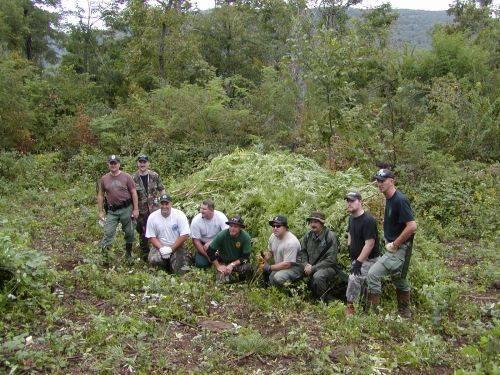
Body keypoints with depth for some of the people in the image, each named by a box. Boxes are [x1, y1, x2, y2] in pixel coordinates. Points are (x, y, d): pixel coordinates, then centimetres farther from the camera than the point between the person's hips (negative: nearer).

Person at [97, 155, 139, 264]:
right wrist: (101, 211, 6)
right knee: (108, 233, -4)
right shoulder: (104, 179, 5)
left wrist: (136, 209, -5)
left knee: (129, 232, 9)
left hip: (126, 209, -1)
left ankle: (128, 254, 25)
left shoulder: (126, 177, -1)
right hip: (111, 211, 1)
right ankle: (104, 255, 1)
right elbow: (100, 195, 10)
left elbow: (133, 193, -1)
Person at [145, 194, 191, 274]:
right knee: (153, 260, -29)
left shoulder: (179, 215, -11)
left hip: (176, 247, -1)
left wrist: (171, 249, -17)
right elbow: (151, 237, -2)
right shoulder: (152, 217, -5)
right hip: (160, 246, 2)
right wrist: (161, 248, -18)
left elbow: (184, 235, -13)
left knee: (180, 271, -19)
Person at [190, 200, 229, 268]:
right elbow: (196, 241, -13)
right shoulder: (196, 221, -18)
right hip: (203, 244, 0)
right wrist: (208, 256, -17)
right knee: (201, 264, -18)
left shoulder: (221, 217, -20)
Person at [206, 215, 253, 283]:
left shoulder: (245, 237, -17)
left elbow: (246, 257, -12)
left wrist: (232, 265, -21)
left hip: (238, 262, 1)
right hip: (223, 261, 0)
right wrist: (218, 266, -13)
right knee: (221, 280, -26)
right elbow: (210, 252, -11)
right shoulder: (222, 235, -18)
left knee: (248, 268, -31)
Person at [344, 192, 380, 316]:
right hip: (357, 257, 9)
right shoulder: (351, 218, 7)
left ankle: (350, 308, -11)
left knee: (354, 279, -22)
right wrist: (349, 246, 13)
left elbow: (369, 244, -25)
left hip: (369, 259, -9)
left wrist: (358, 262, -26)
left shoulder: (368, 220, -21)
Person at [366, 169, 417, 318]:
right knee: (399, 279, 21)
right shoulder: (389, 199, 8)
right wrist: (387, 240, 13)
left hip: (400, 248, -10)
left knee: (373, 274, -15)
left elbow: (412, 226, -26)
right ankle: (405, 314, 36)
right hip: (395, 248, 10)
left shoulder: (400, 200, -21)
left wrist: (394, 244, -19)